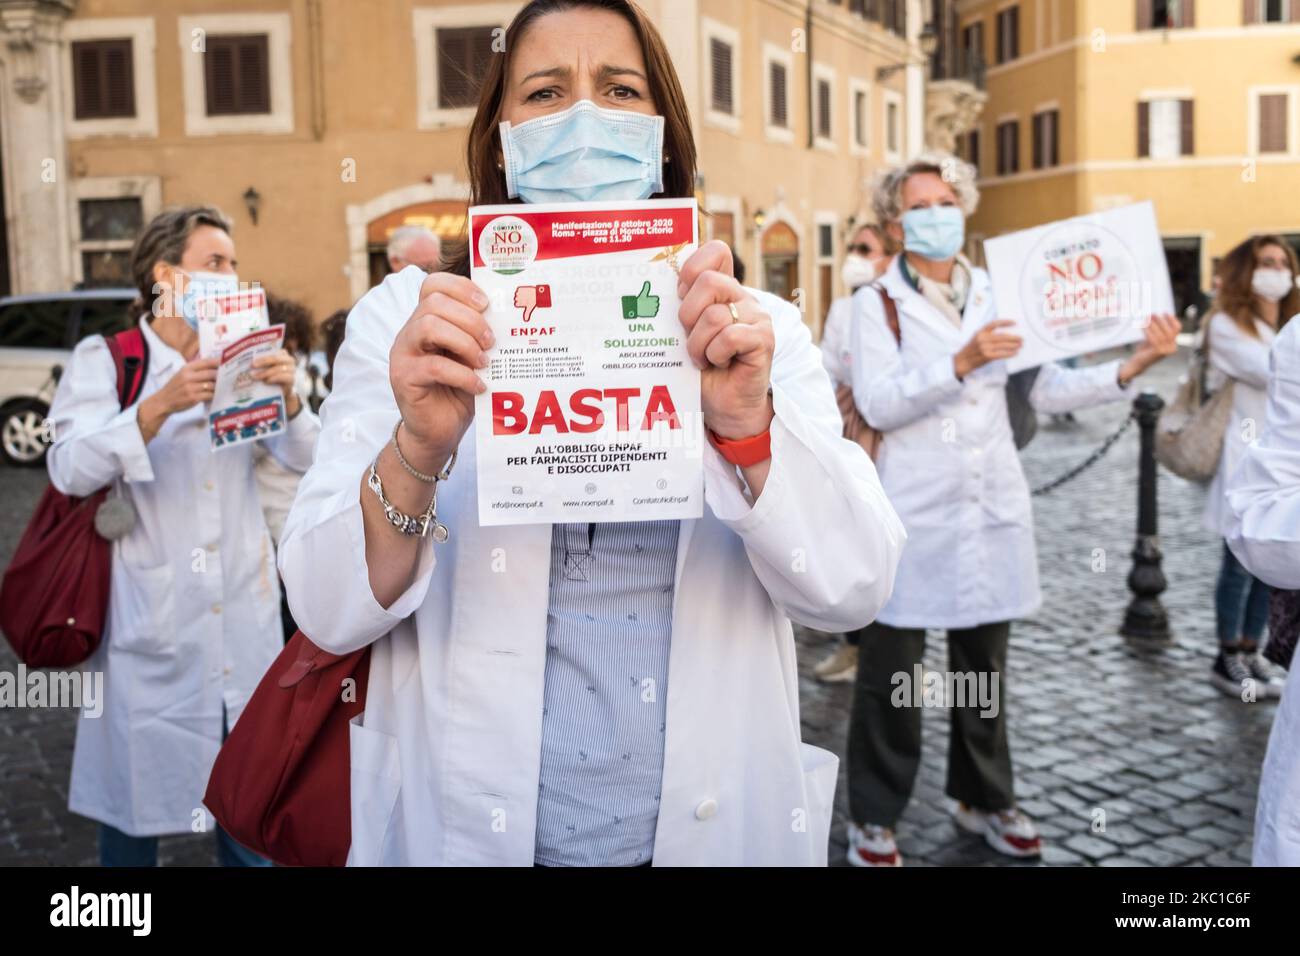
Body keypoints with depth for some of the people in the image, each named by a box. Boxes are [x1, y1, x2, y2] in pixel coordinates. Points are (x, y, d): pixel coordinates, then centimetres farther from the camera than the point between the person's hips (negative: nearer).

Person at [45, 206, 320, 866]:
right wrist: (161, 404, -27)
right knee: (137, 787, 5)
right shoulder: (105, 359, -1)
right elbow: (70, 469, -15)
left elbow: (305, 459, 2)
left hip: (242, 608, 3)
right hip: (151, 615, -3)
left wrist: (287, 398, -18)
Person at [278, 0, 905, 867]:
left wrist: (748, 425, -27)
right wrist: (416, 448, -28)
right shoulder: (406, 316, -5)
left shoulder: (758, 330, -2)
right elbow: (328, 611, -10)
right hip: (467, 828, 0)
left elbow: (854, 589, -11)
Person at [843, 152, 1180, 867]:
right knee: (890, 672, 2)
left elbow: (1047, 390, 6)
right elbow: (877, 404, -14)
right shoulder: (876, 304, -1)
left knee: (985, 665, 14)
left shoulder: (997, 296, 11)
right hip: (913, 513, -4)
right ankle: (873, 818, 17)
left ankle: (984, 800, 32)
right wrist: (961, 362, -25)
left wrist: (1133, 366, -6)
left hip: (992, 508, 4)